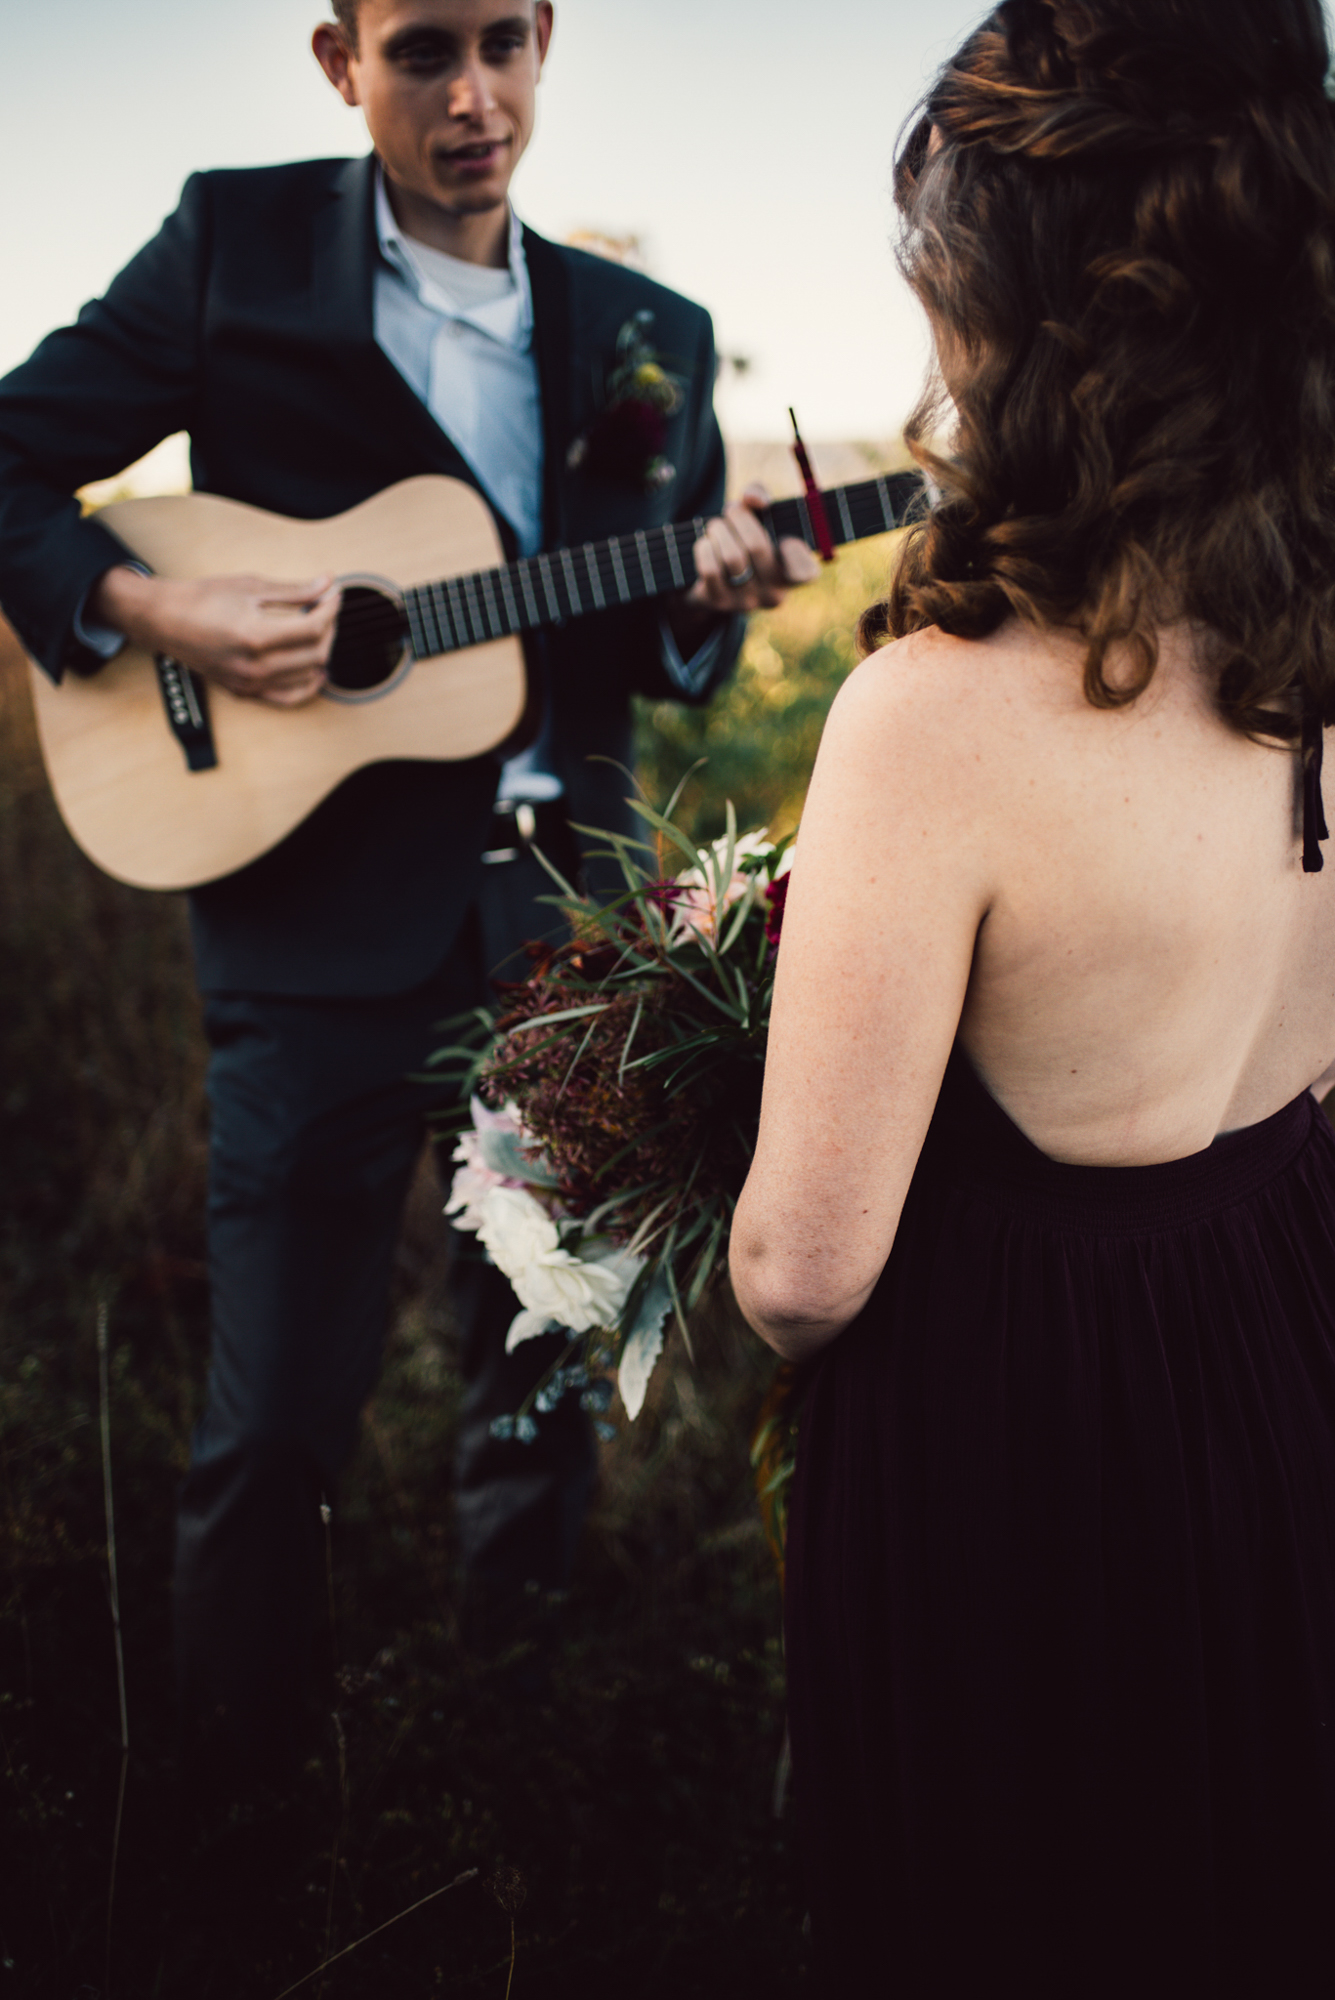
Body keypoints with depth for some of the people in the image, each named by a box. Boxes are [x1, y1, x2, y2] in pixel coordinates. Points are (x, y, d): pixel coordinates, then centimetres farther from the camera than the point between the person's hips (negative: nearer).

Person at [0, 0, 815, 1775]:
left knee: (551, 1361, 16)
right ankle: (238, 1780, 26)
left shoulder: (646, 333, 9)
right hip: (323, 915, -3)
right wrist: (147, 611, -16)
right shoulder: (235, 244, 0)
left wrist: (711, 600, -9)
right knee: (279, 1414, 2)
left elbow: (666, 651, 13)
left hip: (564, 911, 4)